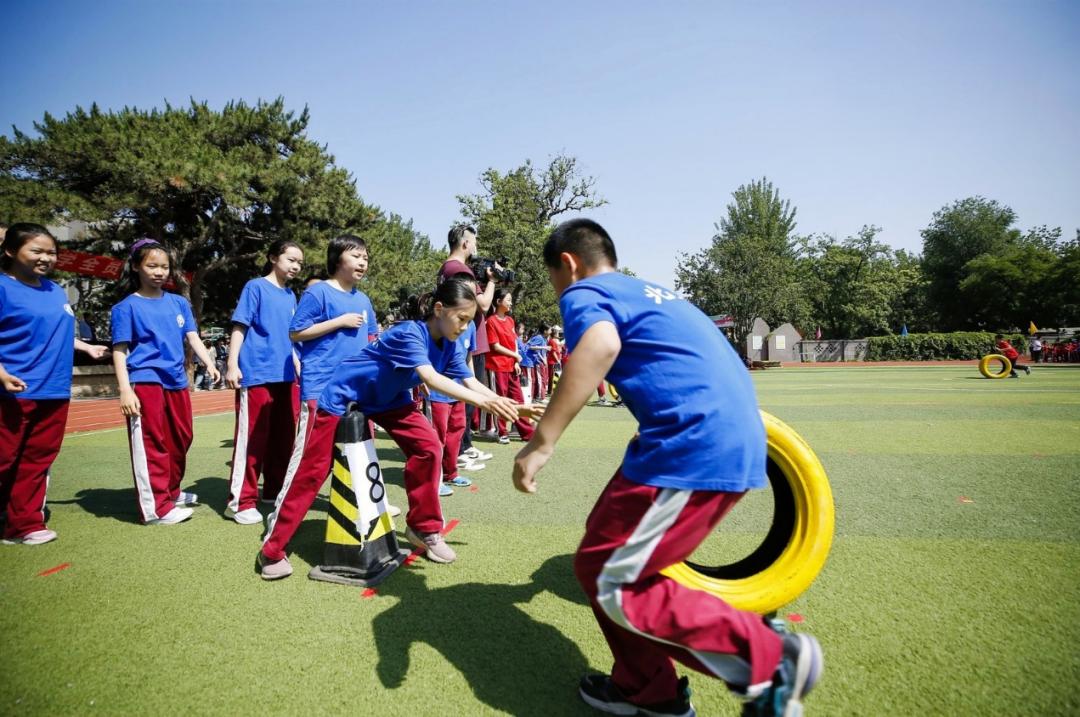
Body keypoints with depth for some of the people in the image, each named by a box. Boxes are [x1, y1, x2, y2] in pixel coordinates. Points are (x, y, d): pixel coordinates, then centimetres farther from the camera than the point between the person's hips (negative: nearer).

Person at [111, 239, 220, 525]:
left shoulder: (179, 303, 10)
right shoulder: (127, 307, -3)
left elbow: (193, 338, 7)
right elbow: (119, 351, -6)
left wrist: (209, 364, -10)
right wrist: (125, 390, -15)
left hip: (177, 381, 6)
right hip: (145, 382, -6)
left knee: (181, 439, 16)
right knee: (151, 443, -3)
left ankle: (171, 491, 34)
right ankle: (156, 507, 4)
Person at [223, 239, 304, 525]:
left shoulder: (290, 296, 16)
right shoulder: (255, 287, -2)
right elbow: (240, 327, -6)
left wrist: (299, 368, 23)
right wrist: (232, 365, -13)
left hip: (285, 376, 7)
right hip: (257, 374, -7)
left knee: (283, 437, 11)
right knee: (252, 437, -4)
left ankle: (274, 490, 25)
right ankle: (241, 501, 4)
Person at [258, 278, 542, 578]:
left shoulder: (451, 346, -10)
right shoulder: (410, 333, -33)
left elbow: (471, 382, -15)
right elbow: (429, 377, -48)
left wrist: (505, 404, -29)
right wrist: (481, 401, -56)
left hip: (388, 399, 7)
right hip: (342, 395, -7)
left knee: (427, 446, -10)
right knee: (312, 469, -1)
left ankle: (424, 528, 5)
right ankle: (272, 551, 13)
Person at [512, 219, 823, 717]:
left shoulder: (583, 293, 1)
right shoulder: (651, 292, 27)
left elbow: (600, 345, -23)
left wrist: (541, 442, -23)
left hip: (694, 448, -10)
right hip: (736, 441, 10)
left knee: (608, 579, 1)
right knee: (614, 555, 18)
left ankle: (769, 660, 5)